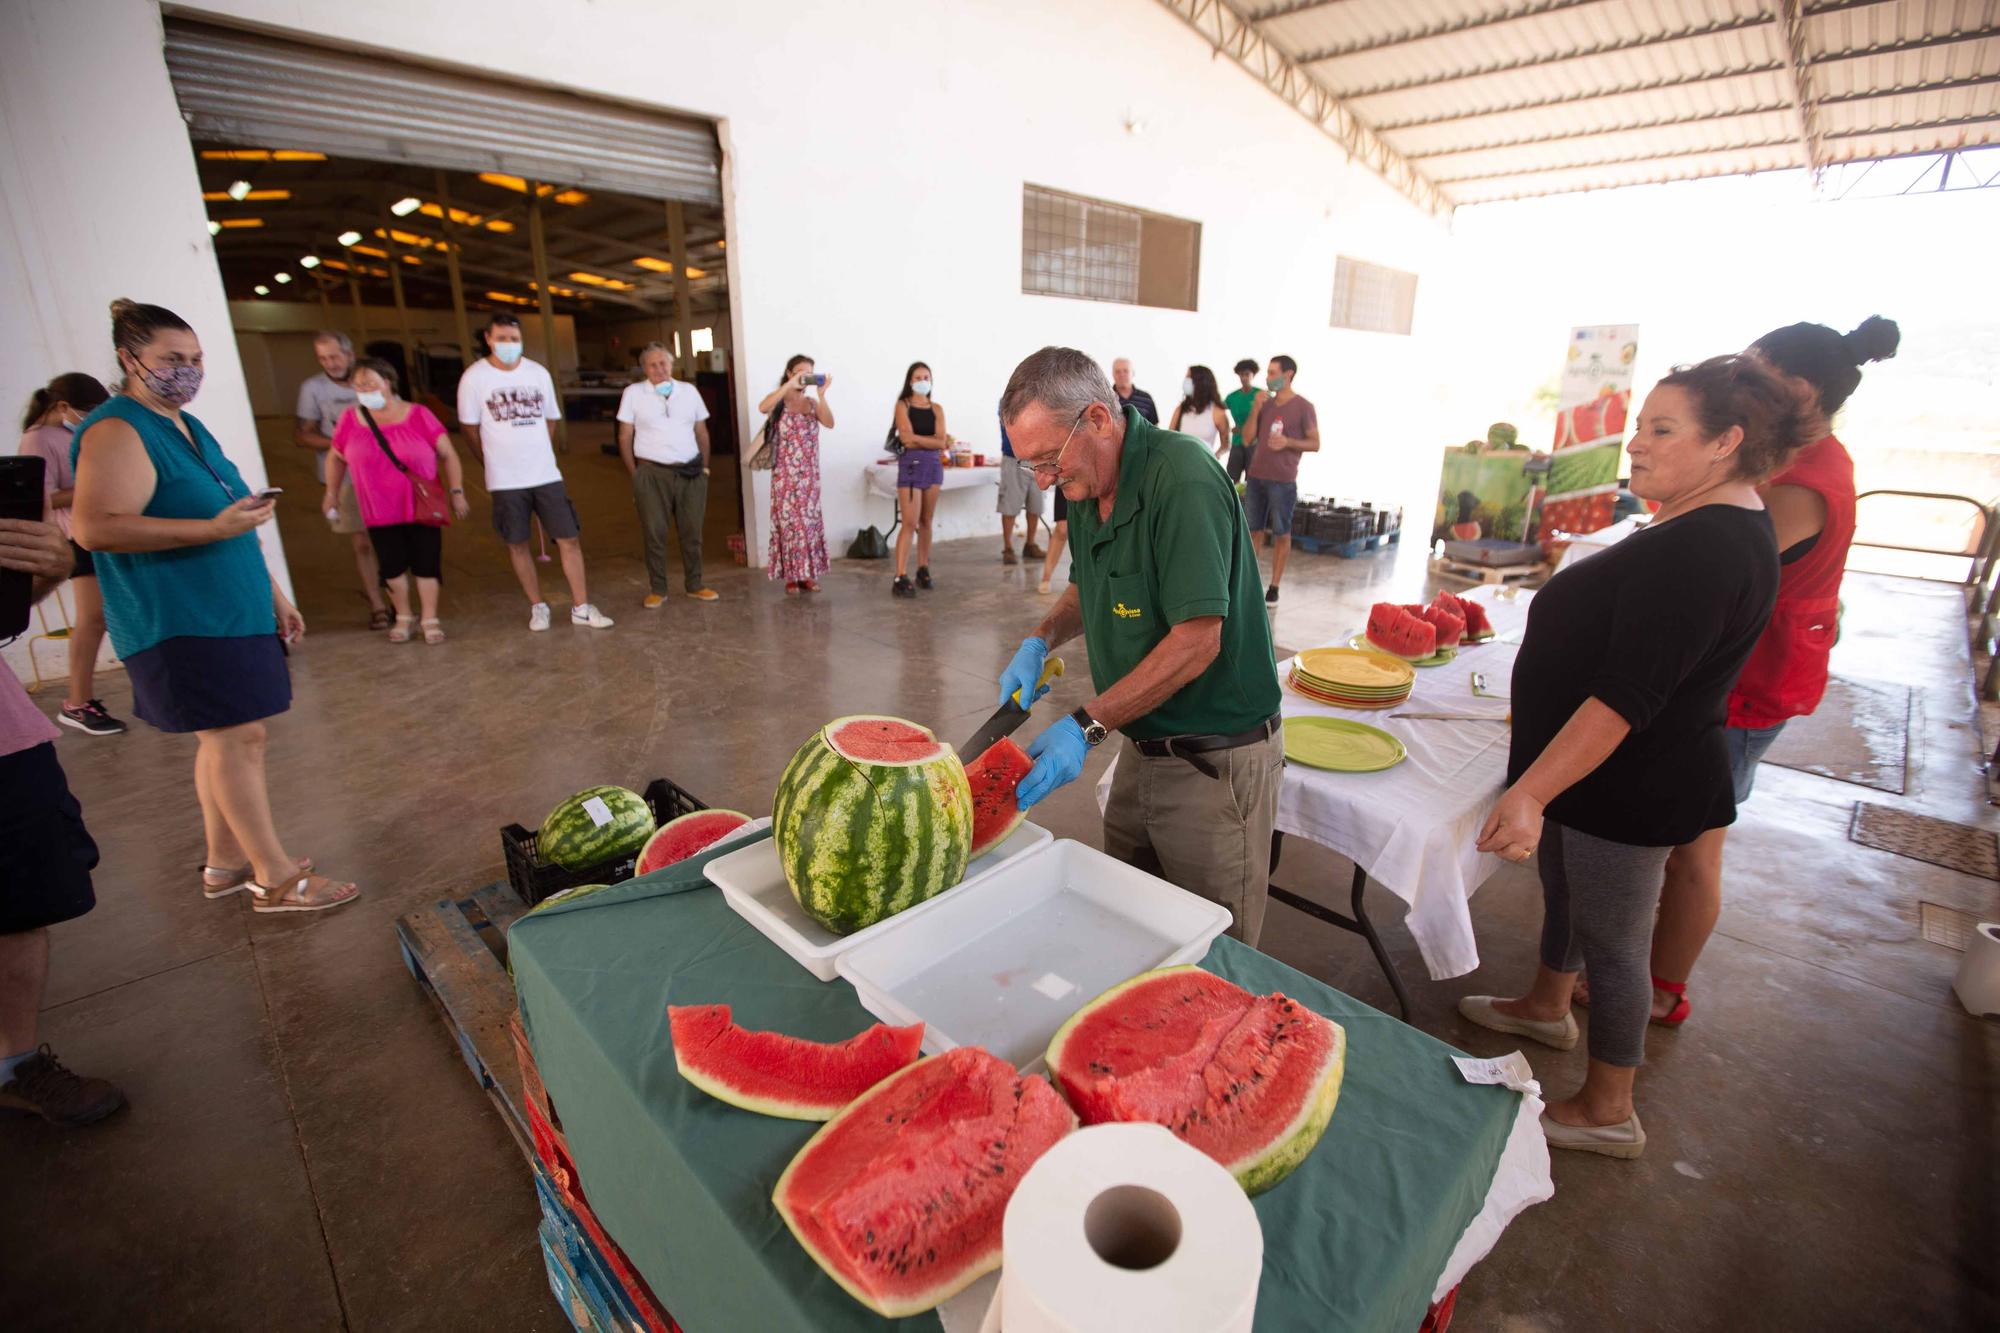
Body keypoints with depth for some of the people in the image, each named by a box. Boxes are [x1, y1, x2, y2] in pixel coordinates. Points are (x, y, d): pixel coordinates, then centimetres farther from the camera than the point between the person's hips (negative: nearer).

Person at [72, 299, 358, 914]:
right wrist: (214, 527, -31)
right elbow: (96, 528, -23)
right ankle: (277, 879, -1)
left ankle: (225, 863, 24)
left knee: (223, 738, 13)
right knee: (240, 736, -8)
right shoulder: (117, 431, -12)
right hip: (177, 622, -9)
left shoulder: (188, 426, 18)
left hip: (228, 612, 9)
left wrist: (274, 596, 22)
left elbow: (236, 527, 23)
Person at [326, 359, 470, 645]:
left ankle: (429, 619, 16)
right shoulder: (350, 419, -1)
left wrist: (456, 491, -8)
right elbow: (335, 457, 13)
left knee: (426, 564, 3)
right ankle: (403, 618, 27)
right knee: (392, 567, 8)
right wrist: (331, 493, 16)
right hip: (380, 513, 2)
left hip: (422, 508, -2)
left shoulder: (418, 415, -8)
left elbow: (447, 454, -4)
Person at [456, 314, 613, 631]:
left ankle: (581, 607, 7)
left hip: (547, 475, 2)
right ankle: (537, 607, 20)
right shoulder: (474, 377, -4)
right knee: (517, 545, 6)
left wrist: (538, 457, 14)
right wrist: (496, 463, 8)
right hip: (505, 481, -2)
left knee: (569, 539, -1)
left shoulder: (538, 373, 4)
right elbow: (469, 428, 2)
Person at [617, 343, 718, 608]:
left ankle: (694, 585, 20)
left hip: (691, 472, 2)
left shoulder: (689, 390, 9)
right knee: (655, 533, 1)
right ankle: (657, 590, 11)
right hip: (653, 474, -2)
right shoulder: (633, 393, 1)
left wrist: (705, 467, 9)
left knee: (692, 532, 7)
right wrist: (634, 474, -1)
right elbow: (625, 437, 3)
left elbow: (701, 432, 14)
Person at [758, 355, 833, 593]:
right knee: (789, 523, -1)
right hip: (785, 475, -4)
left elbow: (829, 423, -9)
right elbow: (762, 408, -25)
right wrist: (790, 385, -26)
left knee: (810, 522, 6)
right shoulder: (778, 401, -1)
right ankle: (791, 577, 5)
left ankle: (808, 575, 14)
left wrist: (822, 394, -19)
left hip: (809, 475, 4)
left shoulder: (812, 403, 8)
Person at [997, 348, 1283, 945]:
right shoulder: (1087, 484, 4)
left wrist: (1086, 726, -24)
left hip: (1216, 759, -8)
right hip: (1142, 748, 8)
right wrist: (1039, 641, 1)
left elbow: (1197, 641, -26)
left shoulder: (1182, 480, -23)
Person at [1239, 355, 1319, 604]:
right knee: (1254, 530, 8)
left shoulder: (1303, 407, -3)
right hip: (1256, 477, 5)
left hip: (1283, 481, -5)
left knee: (1281, 534, 2)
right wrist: (1255, 410, -2)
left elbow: (1315, 444, -3)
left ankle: (1274, 587, 7)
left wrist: (1288, 442, -18)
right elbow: (1247, 440, 9)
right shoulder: (1265, 404, 13)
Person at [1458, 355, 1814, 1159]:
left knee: (1611, 940, 6)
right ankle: (1546, 1008, 49)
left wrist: (1530, 791, -34)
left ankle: (1608, 1111, 25)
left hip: (1630, 788, -10)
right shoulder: (1718, 530, 8)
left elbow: (1626, 697, -32)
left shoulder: (1703, 550, -26)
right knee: (1566, 895, 26)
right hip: (1604, 770, 10)